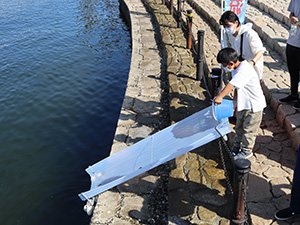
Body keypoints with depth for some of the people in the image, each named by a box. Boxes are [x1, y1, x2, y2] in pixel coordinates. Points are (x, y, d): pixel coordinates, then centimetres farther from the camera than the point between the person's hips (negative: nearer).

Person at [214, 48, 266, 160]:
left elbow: (232, 84, -39)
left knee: (248, 129, 5)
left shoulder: (245, 69, -29)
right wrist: (235, 100, 11)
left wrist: (220, 96, -45)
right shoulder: (235, 69, 2)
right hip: (242, 104, 9)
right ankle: (237, 147, 37)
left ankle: (246, 150, 22)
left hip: (254, 105, -9)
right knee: (239, 127, 21)